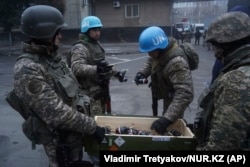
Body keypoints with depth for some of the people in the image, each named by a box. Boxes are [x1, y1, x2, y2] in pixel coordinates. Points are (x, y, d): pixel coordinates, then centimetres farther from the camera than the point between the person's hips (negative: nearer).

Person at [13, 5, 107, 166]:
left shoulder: (53, 56, 1)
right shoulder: (28, 70, -28)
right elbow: (56, 113, -31)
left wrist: (85, 106, 10)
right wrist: (92, 127, -25)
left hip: (74, 130, 8)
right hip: (58, 137, -8)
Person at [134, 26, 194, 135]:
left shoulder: (176, 63, -41)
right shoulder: (162, 49, -14)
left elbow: (185, 94, -47)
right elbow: (151, 61, 7)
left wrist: (167, 119, -54)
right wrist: (142, 72, -16)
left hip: (174, 99, -8)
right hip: (168, 95, 8)